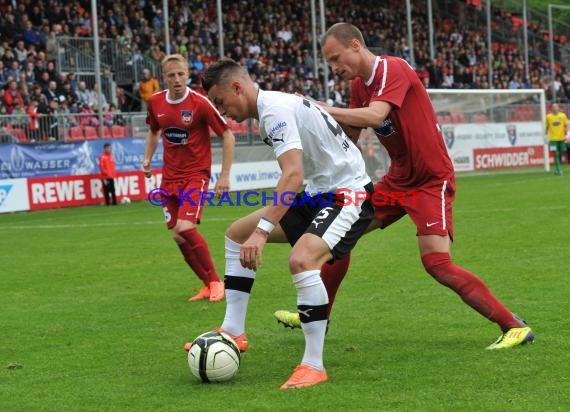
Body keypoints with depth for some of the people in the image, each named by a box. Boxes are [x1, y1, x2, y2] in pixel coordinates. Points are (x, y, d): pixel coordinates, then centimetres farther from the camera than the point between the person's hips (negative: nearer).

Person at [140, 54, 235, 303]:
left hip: (196, 174, -6)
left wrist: (225, 175, -12)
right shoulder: (155, 102, 1)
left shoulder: (200, 103, -14)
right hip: (170, 177, 6)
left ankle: (215, 282, -5)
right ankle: (208, 285, 17)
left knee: (186, 228, -22)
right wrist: (147, 158, 5)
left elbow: (227, 135, -8)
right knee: (177, 236, 2)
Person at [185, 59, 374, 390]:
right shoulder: (273, 107, 10)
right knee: (237, 234, 14)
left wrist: (262, 231, -36)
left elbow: (293, 175, -32)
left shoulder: (275, 109, -20)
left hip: (347, 194, -11)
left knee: (302, 259, -34)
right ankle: (234, 332, 16)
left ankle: (314, 365, -24)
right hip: (320, 194, 11)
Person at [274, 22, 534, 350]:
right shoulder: (360, 84, 7)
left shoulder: (393, 70, -19)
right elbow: (349, 136, 7)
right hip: (399, 179, 9)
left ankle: (514, 326, -11)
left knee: (438, 264, -19)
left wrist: (321, 110, -32)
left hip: (432, 181, -9)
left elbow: (375, 116, -35)